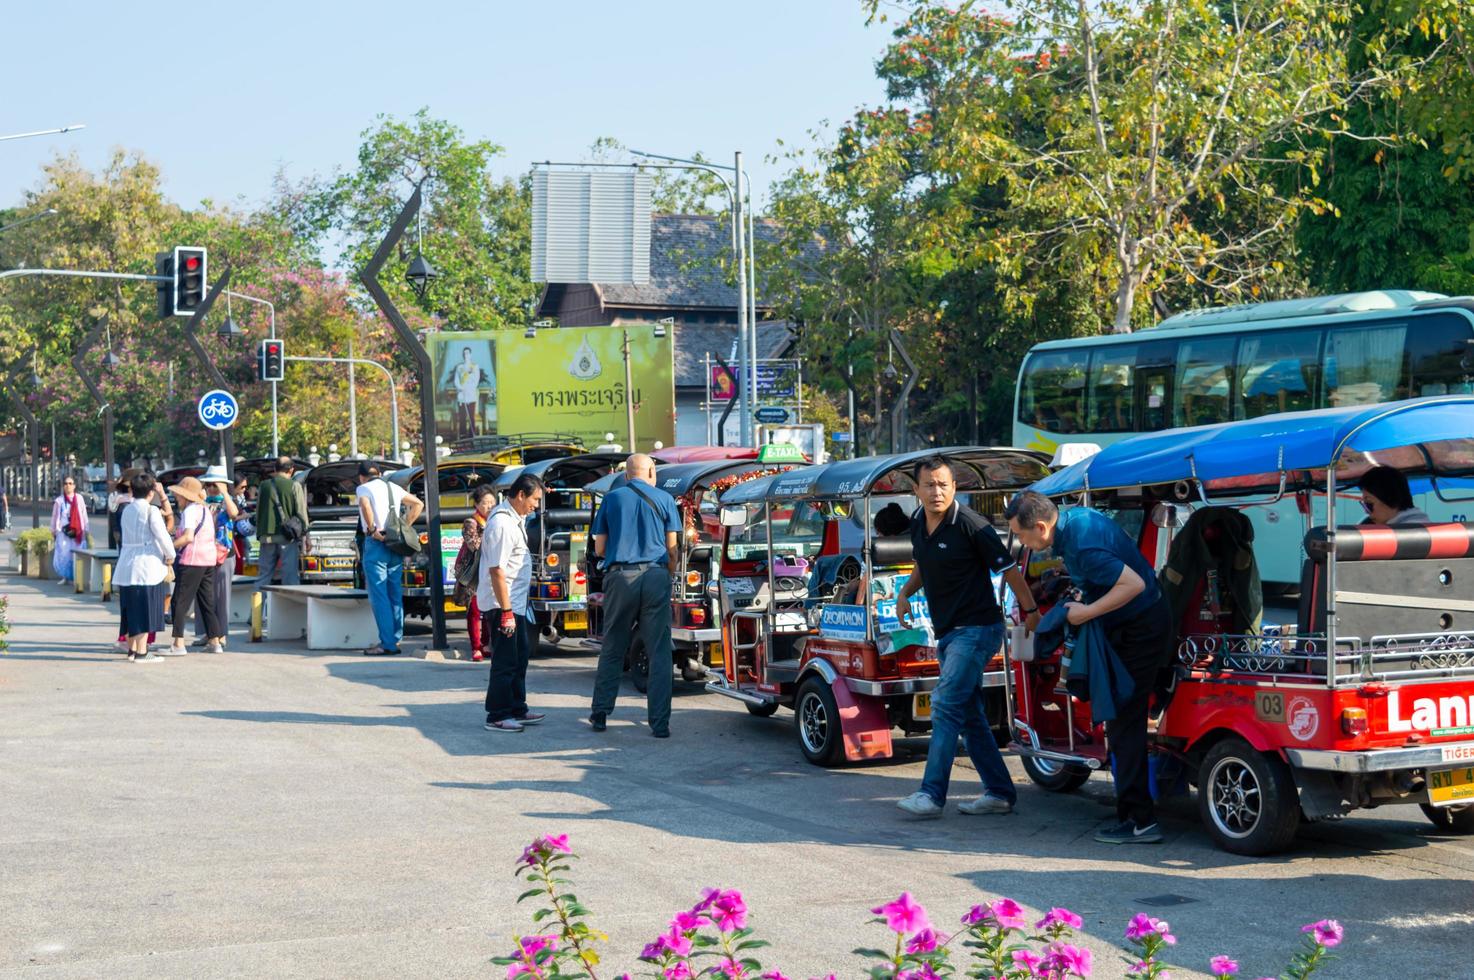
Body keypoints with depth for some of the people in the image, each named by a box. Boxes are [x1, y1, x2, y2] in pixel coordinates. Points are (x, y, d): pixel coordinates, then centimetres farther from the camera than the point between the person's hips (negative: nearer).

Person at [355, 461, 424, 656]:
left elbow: (365, 506, -24)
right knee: (395, 593, 13)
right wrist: (405, 526, 13)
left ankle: (388, 644, -9)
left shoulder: (363, 488, -2)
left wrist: (372, 529, -15)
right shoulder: (393, 487, 16)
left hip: (376, 544, -6)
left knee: (378, 596, -5)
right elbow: (418, 504, 17)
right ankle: (397, 638, 16)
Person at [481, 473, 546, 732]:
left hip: (516, 602, 10)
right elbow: (496, 570, -25)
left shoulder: (515, 519, 10)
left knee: (520, 655, 17)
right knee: (505, 661, -3)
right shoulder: (502, 524, -22)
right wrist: (506, 611, -25)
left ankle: (517, 710, 27)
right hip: (502, 604, -10)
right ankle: (497, 716, 5)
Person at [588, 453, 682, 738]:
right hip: (655, 576, -1)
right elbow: (672, 549, 4)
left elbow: (599, 549, 9)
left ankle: (600, 715, 18)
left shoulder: (612, 499, 7)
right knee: (660, 652, 1)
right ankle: (660, 722, -1)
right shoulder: (665, 500, 5)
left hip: (620, 576, 1)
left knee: (612, 650, 12)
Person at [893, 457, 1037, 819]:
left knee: (946, 703, -17)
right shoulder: (918, 523, 7)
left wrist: (1032, 614, -8)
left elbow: (1008, 570, -10)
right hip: (946, 632, 9)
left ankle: (932, 793, -19)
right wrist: (905, 592, 10)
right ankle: (1000, 792, 17)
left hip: (977, 629, -9)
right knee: (970, 714, 10)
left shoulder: (970, 525, -16)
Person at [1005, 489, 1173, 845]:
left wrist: (1087, 612, -24)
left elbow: (1134, 583, -31)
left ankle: (1138, 820, -6)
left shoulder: (1083, 545, -29)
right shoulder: (1075, 517, 1)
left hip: (1140, 630, -10)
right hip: (1135, 625, 10)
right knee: (1122, 720, 16)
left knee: (1124, 724, -8)